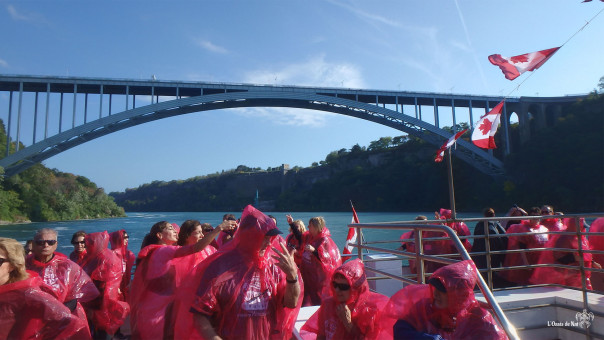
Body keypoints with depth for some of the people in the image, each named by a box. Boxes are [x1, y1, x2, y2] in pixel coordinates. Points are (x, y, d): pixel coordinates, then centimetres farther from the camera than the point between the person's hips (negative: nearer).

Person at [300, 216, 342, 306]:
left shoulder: (325, 241, -16)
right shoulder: (309, 237, 5)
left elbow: (327, 258, -24)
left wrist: (314, 250, -35)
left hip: (320, 277, -7)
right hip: (308, 275, 7)